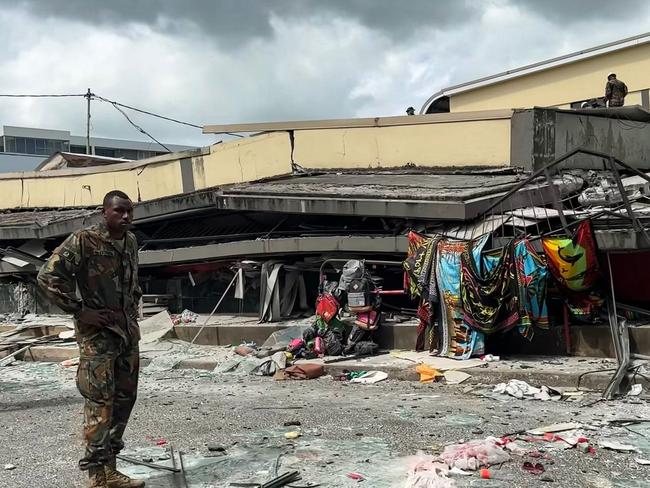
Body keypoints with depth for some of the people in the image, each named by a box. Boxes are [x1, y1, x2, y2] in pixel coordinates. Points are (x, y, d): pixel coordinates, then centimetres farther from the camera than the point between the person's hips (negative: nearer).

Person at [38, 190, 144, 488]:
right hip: (97, 334, -8)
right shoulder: (83, 241, -12)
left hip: (128, 331, 8)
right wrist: (79, 310, -16)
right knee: (100, 403, -6)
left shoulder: (131, 242, 10)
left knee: (124, 398, 11)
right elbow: (47, 277, -16)